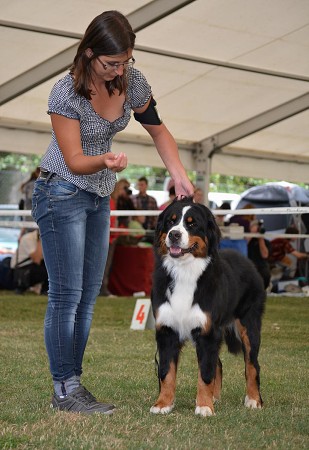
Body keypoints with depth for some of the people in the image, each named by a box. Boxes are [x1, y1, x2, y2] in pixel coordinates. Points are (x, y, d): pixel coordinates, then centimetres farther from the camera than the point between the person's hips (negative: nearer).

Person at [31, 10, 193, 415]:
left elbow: (157, 130, 7)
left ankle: (73, 386, 14)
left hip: (99, 198, 7)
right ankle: (65, 390, -4)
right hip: (62, 194, -7)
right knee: (66, 296, -9)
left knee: (88, 297, 8)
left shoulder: (132, 81, -7)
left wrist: (180, 176, -5)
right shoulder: (66, 94, -24)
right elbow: (74, 161, -22)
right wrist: (105, 161, -43)